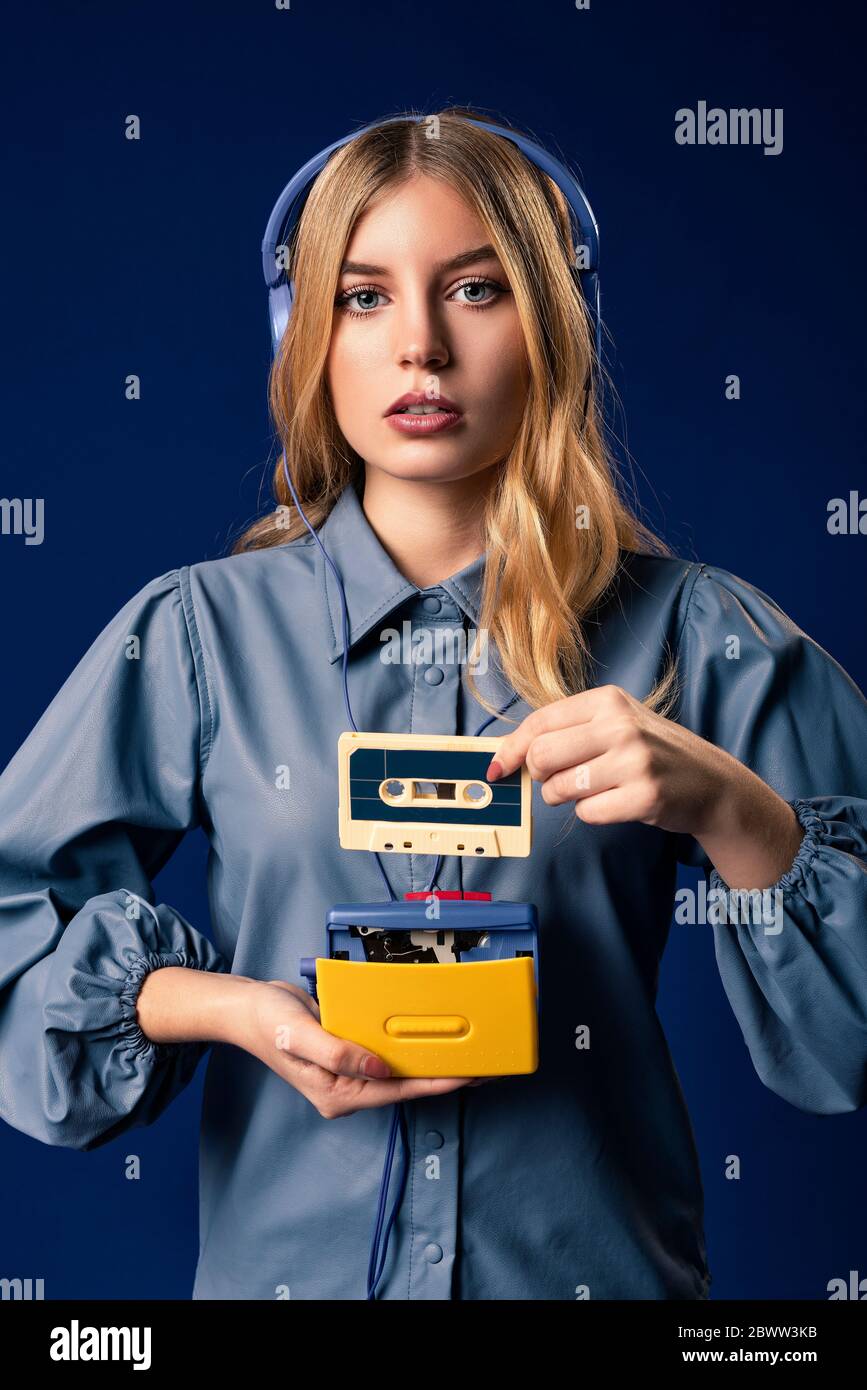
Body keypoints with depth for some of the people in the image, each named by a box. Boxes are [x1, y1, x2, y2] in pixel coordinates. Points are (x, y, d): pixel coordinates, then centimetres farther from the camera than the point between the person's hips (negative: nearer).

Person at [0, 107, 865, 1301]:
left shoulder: (696, 635, -6)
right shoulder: (198, 631, -5)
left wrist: (725, 807, -23)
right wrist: (224, 1008, -17)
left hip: (599, 1258, 0)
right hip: (286, 1257, 0)